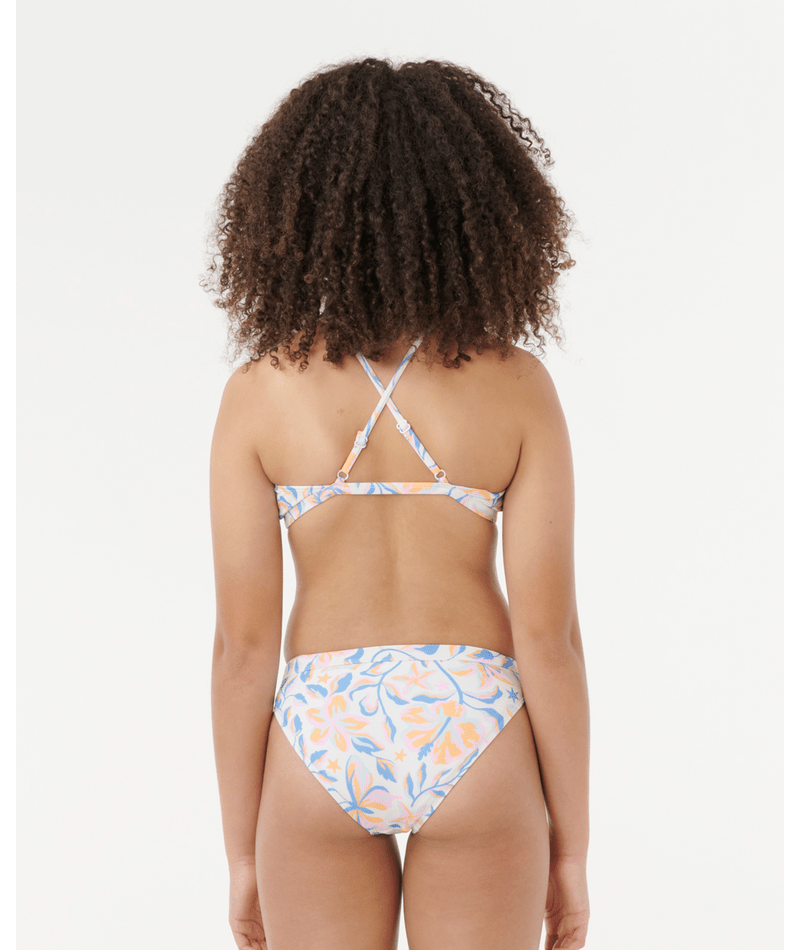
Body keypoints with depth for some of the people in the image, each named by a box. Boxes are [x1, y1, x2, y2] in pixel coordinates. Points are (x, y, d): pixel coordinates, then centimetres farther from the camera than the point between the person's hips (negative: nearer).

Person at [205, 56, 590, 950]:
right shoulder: (519, 385, -8)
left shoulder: (258, 392, -7)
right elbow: (548, 634, -8)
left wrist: (241, 853, 5)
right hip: (473, 742, 0)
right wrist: (571, 850, 3)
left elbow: (244, 642, -6)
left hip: (323, 746, 0)